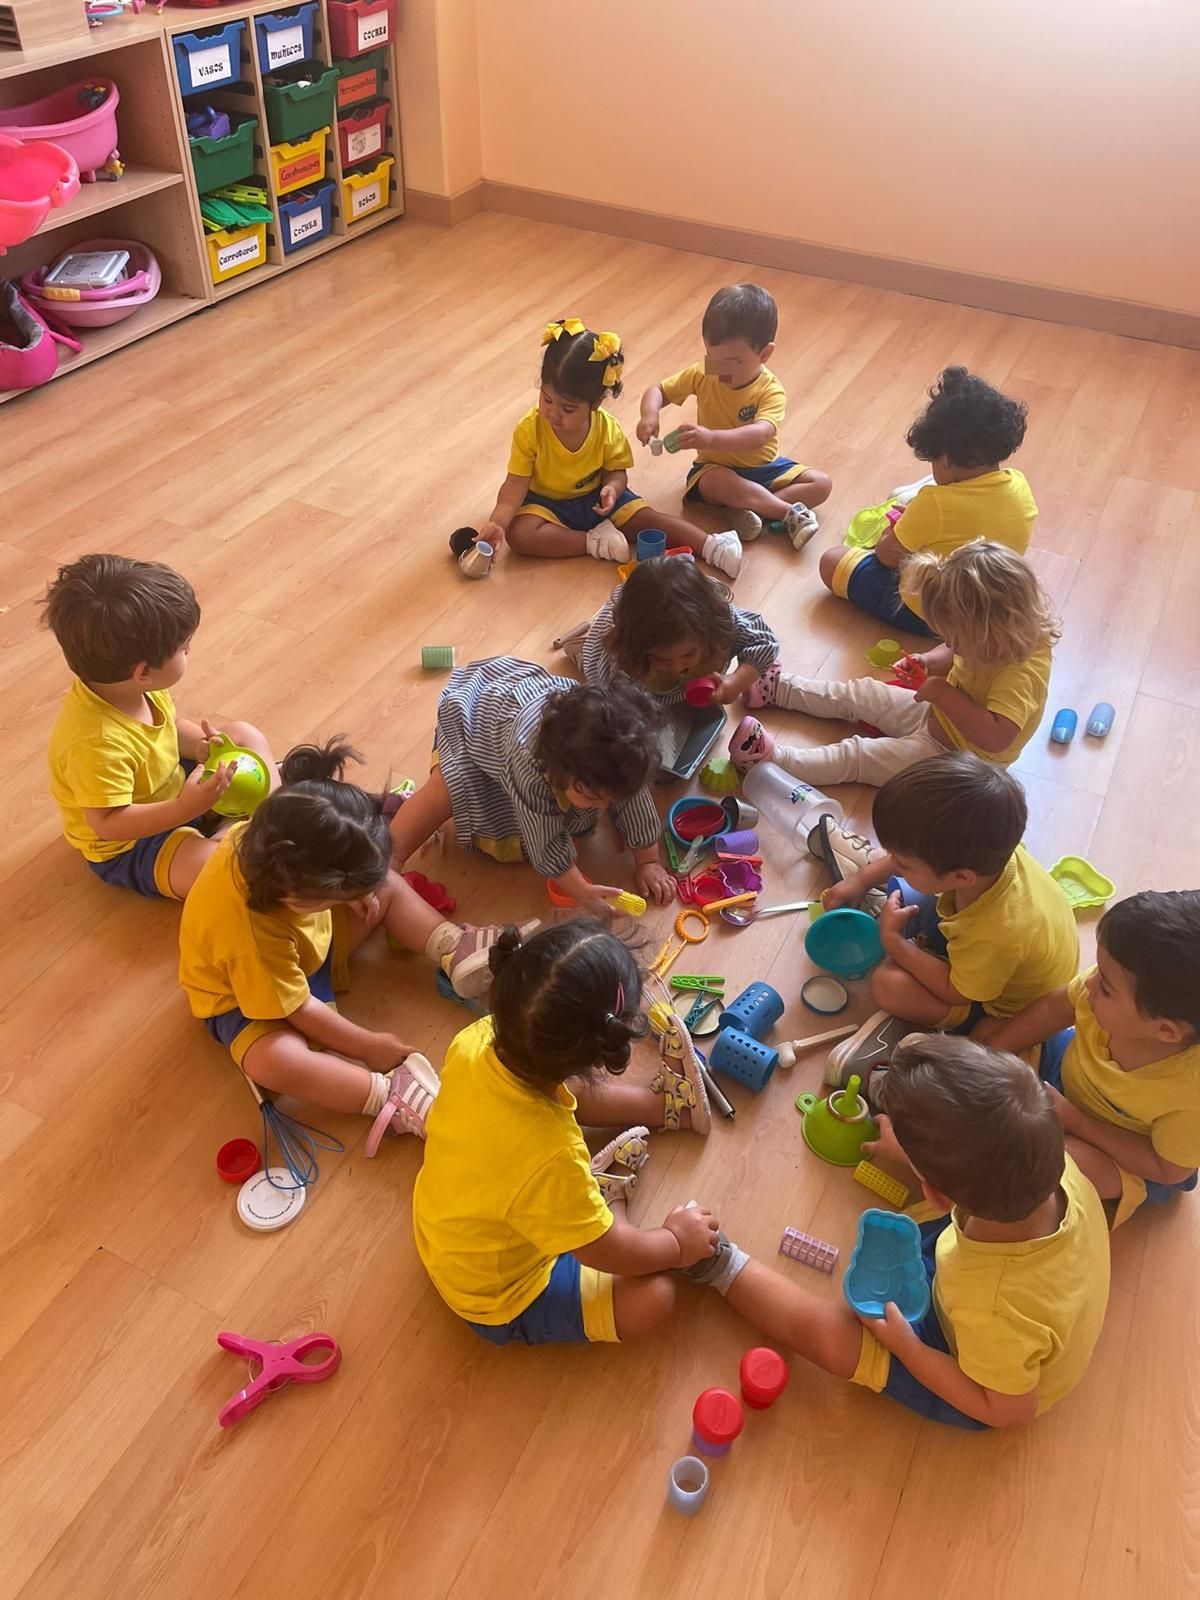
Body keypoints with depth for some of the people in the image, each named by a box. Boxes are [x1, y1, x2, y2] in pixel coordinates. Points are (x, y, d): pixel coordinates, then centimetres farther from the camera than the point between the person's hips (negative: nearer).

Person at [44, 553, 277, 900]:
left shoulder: (132, 685, -14)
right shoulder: (96, 743, -39)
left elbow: (170, 726, 6)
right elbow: (107, 823, -33)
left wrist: (202, 745, -13)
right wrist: (185, 809, -39)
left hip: (171, 789, 9)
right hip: (126, 848, -9)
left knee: (245, 736, 9)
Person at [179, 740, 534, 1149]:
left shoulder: (272, 842, -27)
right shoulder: (249, 932, -43)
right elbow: (296, 1009, -29)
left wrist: (358, 893, -8)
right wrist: (368, 1046, -20)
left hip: (309, 948, 7)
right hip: (244, 994, -7)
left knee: (388, 886, 3)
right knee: (273, 1061, -37)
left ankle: (457, 951, 0)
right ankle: (391, 1095, -31)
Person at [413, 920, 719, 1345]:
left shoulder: (476, 1039, -28)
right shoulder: (551, 1158, -44)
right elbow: (609, 1253, -22)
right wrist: (678, 1242, -5)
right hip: (501, 1302, -6)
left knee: (570, 1089, 11)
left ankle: (663, 1103, 29)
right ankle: (611, 1189, 17)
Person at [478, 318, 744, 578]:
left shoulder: (608, 429, -17)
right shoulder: (530, 430, -22)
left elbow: (616, 471, -3)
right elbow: (516, 483, -19)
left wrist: (612, 488, -27)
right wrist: (498, 522, -34)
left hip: (595, 499, 1)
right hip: (547, 502, -1)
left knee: (648, 518, -16)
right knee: (518, 534, -31)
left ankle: (712, 546, -17)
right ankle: (594, 541, -26)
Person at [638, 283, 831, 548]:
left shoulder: (770, 390, -21)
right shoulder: (701, 375, -10)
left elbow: (759, 435, -39)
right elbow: (657, 391, -1)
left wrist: (713, 439, -56)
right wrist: (650, 414, -27)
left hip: (764, 467, 1)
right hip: (716, 467, -1)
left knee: (821, 483, -16)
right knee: (717, 483, -38)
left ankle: (751, 508, -29)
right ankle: (789, 512, -30)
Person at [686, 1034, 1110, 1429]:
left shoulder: (996, 1313, -47)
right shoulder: (1061, 1168, -33)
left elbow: (1011, 1411, -26)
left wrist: (903, 1344, -19)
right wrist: (917, 1142, -7)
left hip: (980, 1373, -5)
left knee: (816, 1327, -7)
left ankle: (723, 1265, 20)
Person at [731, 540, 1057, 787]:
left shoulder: (1023, 675, -36)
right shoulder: (992, 644, -10)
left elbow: (996, 737, -47)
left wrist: (945, 694, -39)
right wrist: (928, 662, -9)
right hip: (937, 715, 9)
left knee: (858, 756, -18)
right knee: (859, 693, 14)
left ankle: (777, 760, -22)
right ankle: (778, 686, 27)